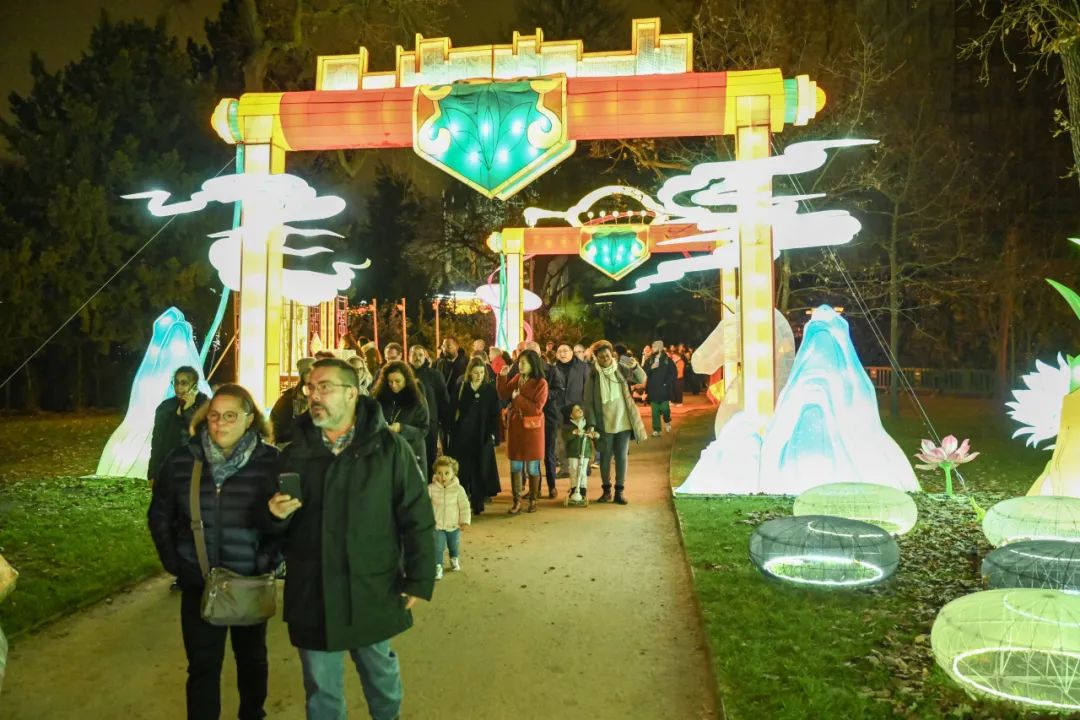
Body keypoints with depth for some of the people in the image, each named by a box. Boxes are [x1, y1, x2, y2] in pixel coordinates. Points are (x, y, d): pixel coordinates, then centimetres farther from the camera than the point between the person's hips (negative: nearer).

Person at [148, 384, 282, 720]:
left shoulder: (270, 461, -12)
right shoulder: (182, 460, -5)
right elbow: (159, 516, 6)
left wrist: (269, 561, -15)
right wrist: (174, 563, 0)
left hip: (251, 582, 0)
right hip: (199, 582, 1)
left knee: (251, 656, 19)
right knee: (202, 665, 9)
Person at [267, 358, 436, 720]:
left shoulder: (389, 448, -7)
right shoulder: (294, 454, 3)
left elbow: (417, 517, -6)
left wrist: (419, 579, -9)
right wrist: (277, 514, -13)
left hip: (373, 592, -2)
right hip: (312, 595, 2)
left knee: (381, 675, 19)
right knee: (321, 689, 16)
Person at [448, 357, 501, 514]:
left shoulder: (490, 390, 1)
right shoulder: (461, 388, 3)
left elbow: (495, 414, 1)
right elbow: (452, 411, 3)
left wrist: (493, 434, -8)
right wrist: (452, 433, -4)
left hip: (482, 437, 0)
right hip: (462, 436, 1)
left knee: (479, 471, 3)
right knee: (461, 471, 1)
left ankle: (477, 505, 11)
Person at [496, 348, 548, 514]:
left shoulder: (541, 383, -11)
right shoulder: (516, 378, 5)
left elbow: (536, 408, -17)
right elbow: (503, 396, 3)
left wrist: (518, 398, -17)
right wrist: (503, 377, -7)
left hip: (532, 428, -4)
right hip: (515, 426, 4)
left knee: (532, 467, 7)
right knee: (515, 466, 6)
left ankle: (533, 500, 21)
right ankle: (517, 501, 13)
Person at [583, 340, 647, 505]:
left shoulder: (621, 368, 0)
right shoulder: (593, 374, -5)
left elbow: (641, 379, -3)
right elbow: (588, 401, -5)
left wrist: (635, 367, -23)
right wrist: (591, 423, -12)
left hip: (623, 422, 1)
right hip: (604, 424, -1)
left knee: (621, 457, 6)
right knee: (605, 457, 7)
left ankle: (620, 490, 14)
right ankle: (606, 490, 21)